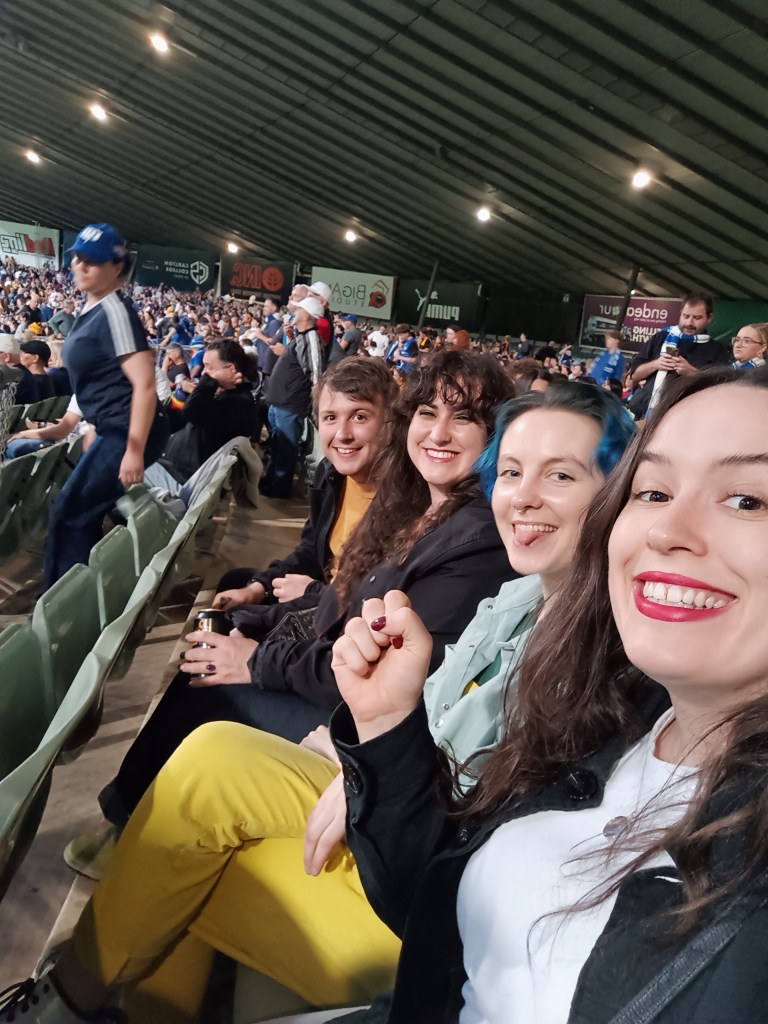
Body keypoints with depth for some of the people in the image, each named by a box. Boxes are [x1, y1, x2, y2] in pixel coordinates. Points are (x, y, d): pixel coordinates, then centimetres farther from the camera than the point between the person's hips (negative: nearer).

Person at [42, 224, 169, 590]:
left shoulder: (114, 311, -15)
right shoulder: (90, 310, 14)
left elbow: (144, 383, -22)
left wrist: (134, 450, -24)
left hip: (126, 434, -9)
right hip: (111, 431, 9)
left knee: (67, 515, -4)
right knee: (83, 516, 13)